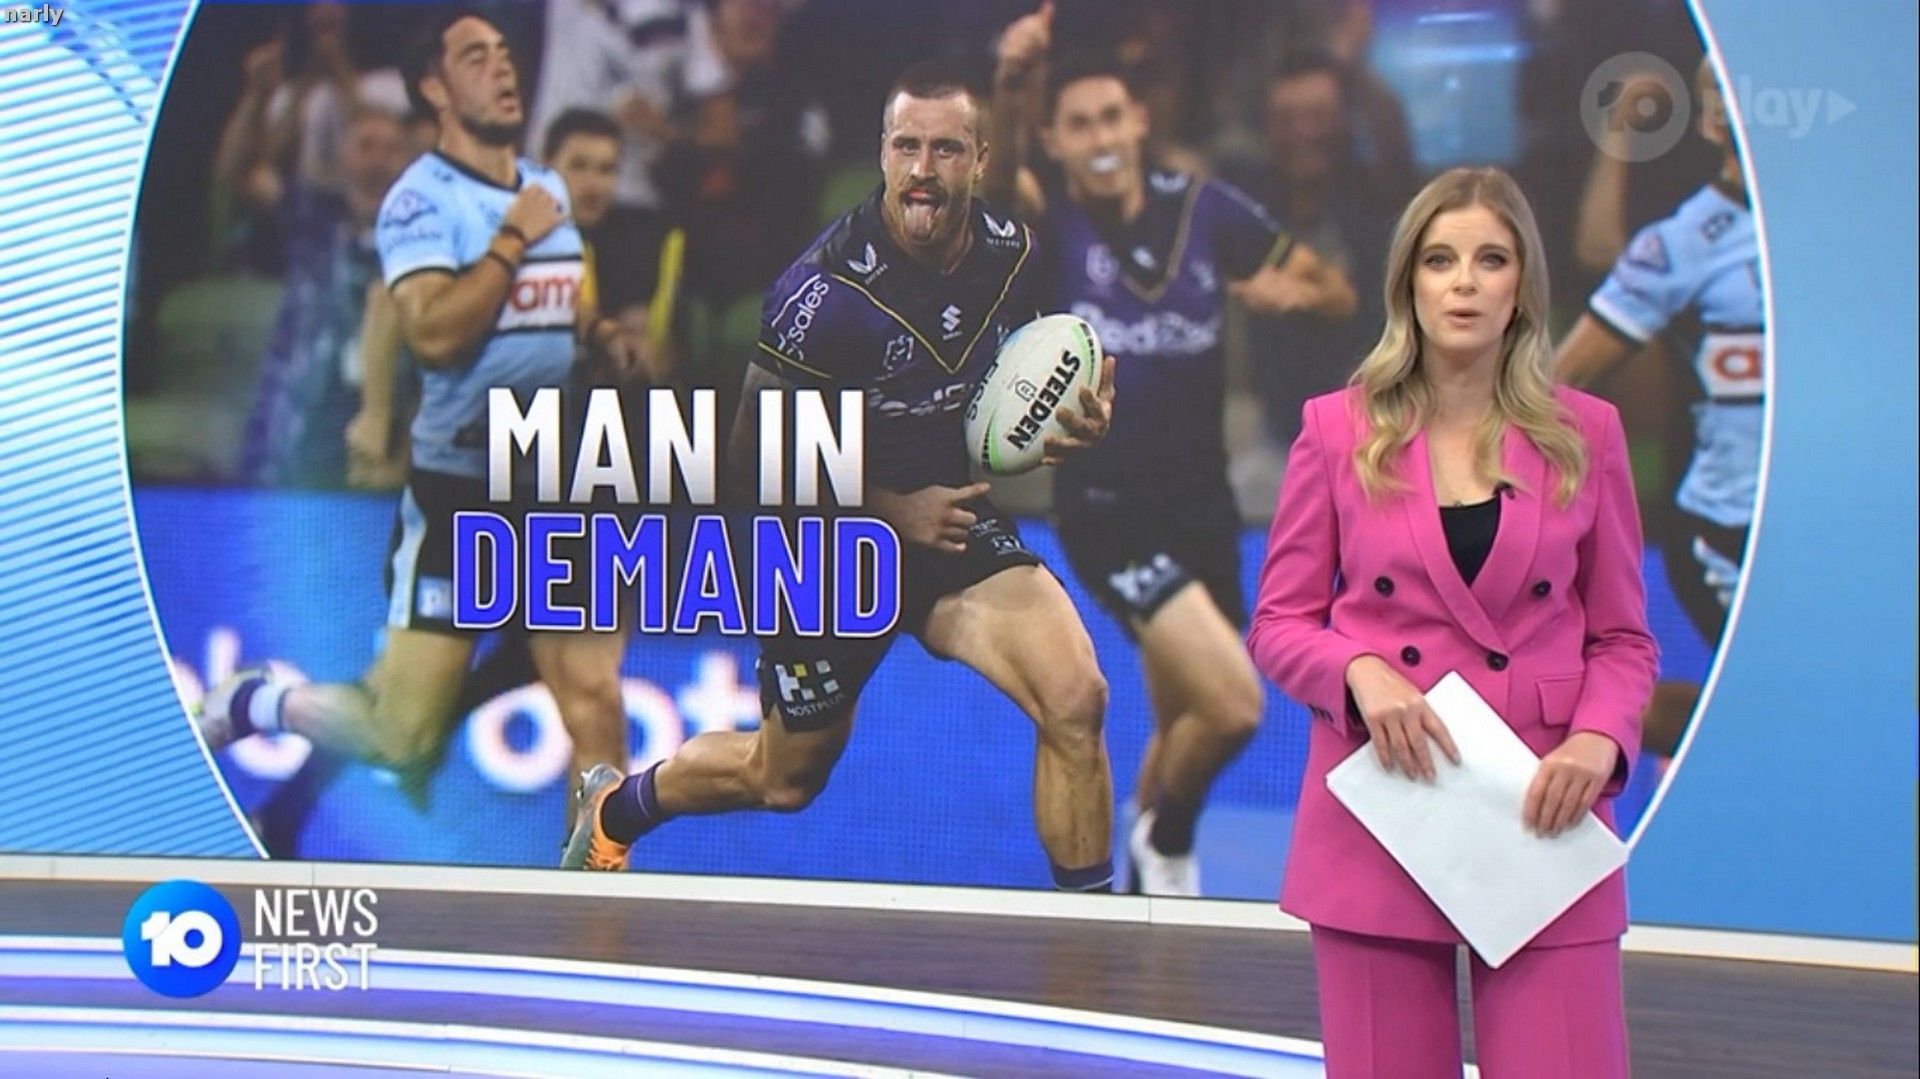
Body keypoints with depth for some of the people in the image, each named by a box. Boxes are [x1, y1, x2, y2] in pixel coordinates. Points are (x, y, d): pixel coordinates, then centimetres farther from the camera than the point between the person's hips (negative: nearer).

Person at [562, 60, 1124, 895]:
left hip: (954, 521, 4)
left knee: (1076, 697, -22)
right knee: (783, 780, 14)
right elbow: (756, 458, -15)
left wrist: (1068, 423, -6)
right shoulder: (829, 290, -24)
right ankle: (614, 805, 45)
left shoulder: (1012, 253, -6)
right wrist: (892, 511, -16)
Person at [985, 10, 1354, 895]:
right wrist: (1010, 82, -51)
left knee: (1184, 723, 18)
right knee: (1233, 703, -20)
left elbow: (1338, 294, 6)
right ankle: (1167, 841, 11)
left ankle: (1146, 884, 46)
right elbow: (993, 174, -31)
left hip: (1202, 506, 4)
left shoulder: (1209, 211, -1)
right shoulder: (1051, 222, -9)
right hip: (1107, 511, -4)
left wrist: (1297, 291, -18)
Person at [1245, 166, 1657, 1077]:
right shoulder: (1339, 430, 3)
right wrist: (1359, 673, -14)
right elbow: (1277, 624, 6)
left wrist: (1598, 740, -11)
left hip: (1543, 814, 0)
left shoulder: (1584, 434, 5)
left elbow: (1624, 638, 9)